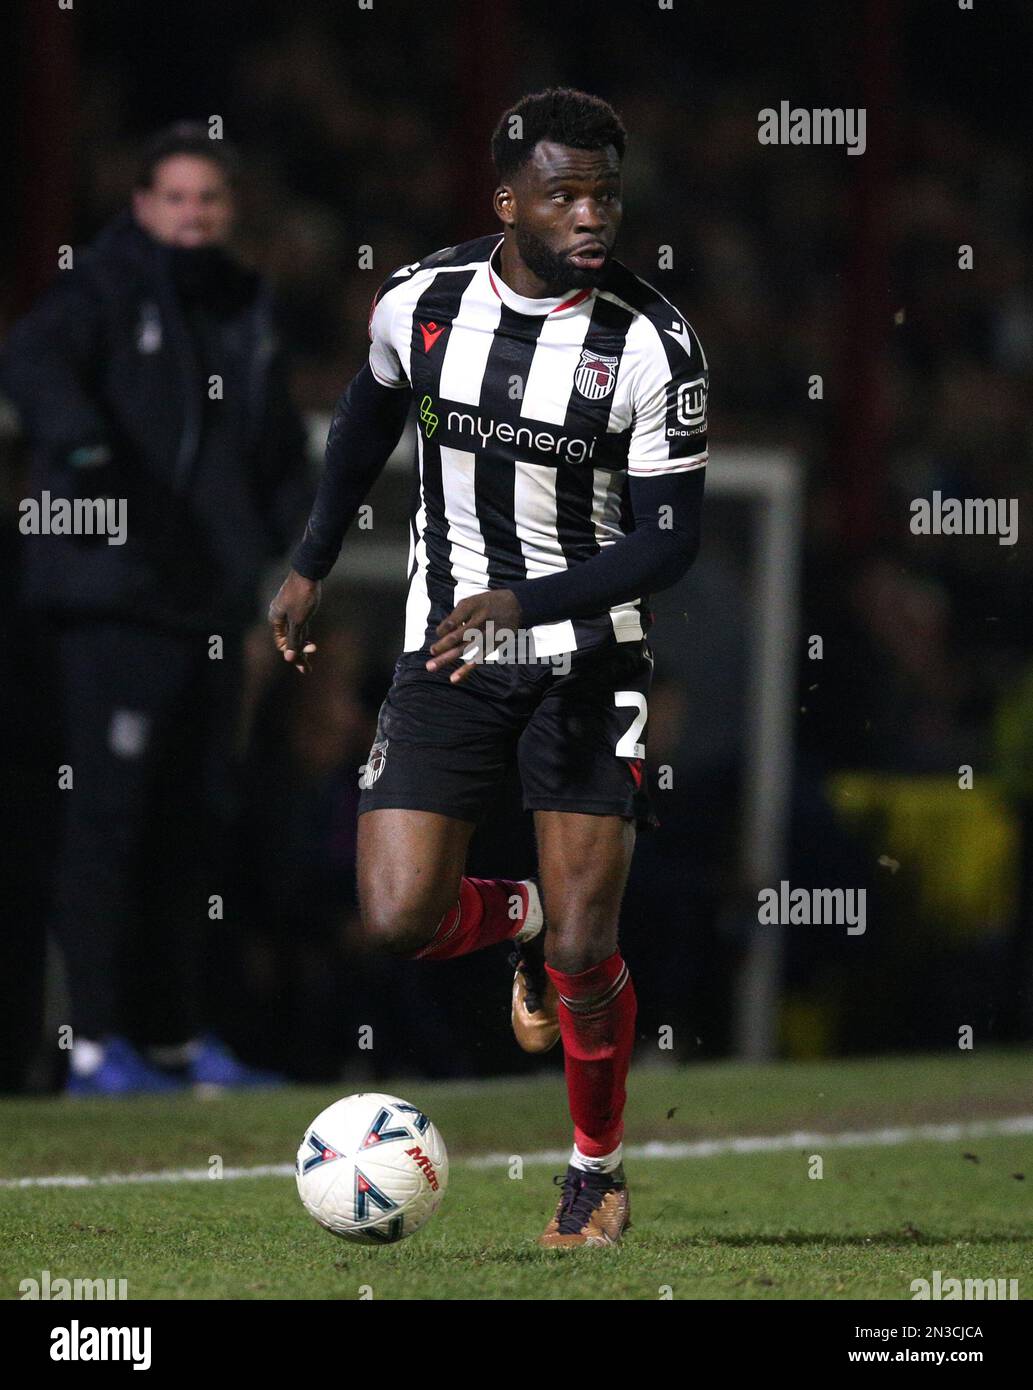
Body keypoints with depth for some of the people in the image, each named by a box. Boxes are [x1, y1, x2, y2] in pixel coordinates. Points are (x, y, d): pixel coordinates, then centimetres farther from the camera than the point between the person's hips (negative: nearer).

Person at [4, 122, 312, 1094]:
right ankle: (94, 1042, -9)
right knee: (109, 809, -10)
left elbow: (277, 446, 29)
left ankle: (179, 1038, 19)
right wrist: (80, 439, -43)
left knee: (199, 819, 10)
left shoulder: (245, 311, 18)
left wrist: (299, 526, 13)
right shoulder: (102, 289, -4)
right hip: (112, 599, -7)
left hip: (211, 602, 7)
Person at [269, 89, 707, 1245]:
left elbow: (667, 540, -13)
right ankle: (521, 916, 25)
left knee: (582, 954, -8)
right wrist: (310, 567, 20)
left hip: (586, 661, -2)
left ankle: (599, 1168, 18)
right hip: (445, 655, 2)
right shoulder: (420, 301, -6)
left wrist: (521, 603, -25)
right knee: (396, 923, -11)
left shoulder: (654, 346, -15)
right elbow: (370, 413, 16)